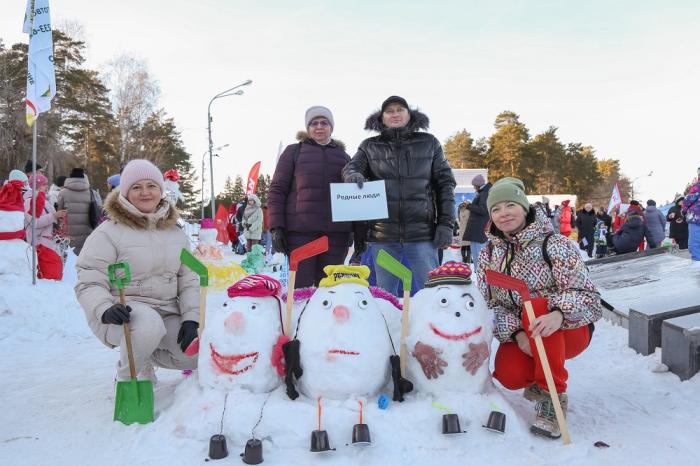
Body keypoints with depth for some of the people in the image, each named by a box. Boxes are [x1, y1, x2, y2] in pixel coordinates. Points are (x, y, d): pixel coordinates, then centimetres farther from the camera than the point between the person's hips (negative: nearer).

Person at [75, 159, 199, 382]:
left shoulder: (176, 234, 9)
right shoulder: (109, 232, -7)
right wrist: (105, 309, -31)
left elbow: (189, 281, 8)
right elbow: (89, 283, -10)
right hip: (123, 313, -5)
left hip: (166, 313, 5)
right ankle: (125, 377, -6)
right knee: (148, 324, -39)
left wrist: (190, 319, -7)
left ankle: (145, 358, 17)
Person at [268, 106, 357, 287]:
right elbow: (277, 189, 4)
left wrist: (359, 231, 8)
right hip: (300, 231, -2)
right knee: (301, 286, -4)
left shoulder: (343, 156, 18)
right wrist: (276, 227, -7)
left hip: (336, 232, 2)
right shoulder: (294, 151, 10)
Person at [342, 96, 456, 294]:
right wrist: (353, 174, -26)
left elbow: (445, 183, 7)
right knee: (385, 294, 10)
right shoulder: (370, 146, 9)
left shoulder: (429, 143, 8)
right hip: (383, 235, 1)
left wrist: (446, 224, 0)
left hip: (422, 233, -1)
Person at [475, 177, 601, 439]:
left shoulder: (554, 244, -14)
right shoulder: (489, 254, 1)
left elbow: (586, 294, -21)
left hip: (569, 331, -3)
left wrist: (558, 315, -43)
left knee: (536, 307, -36)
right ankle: (538, 378, 12)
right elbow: (490, 304, -3)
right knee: (509, 376, -27)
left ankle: (553, 393, -22)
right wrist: (517, 333, -22)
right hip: (518, 333, 3)